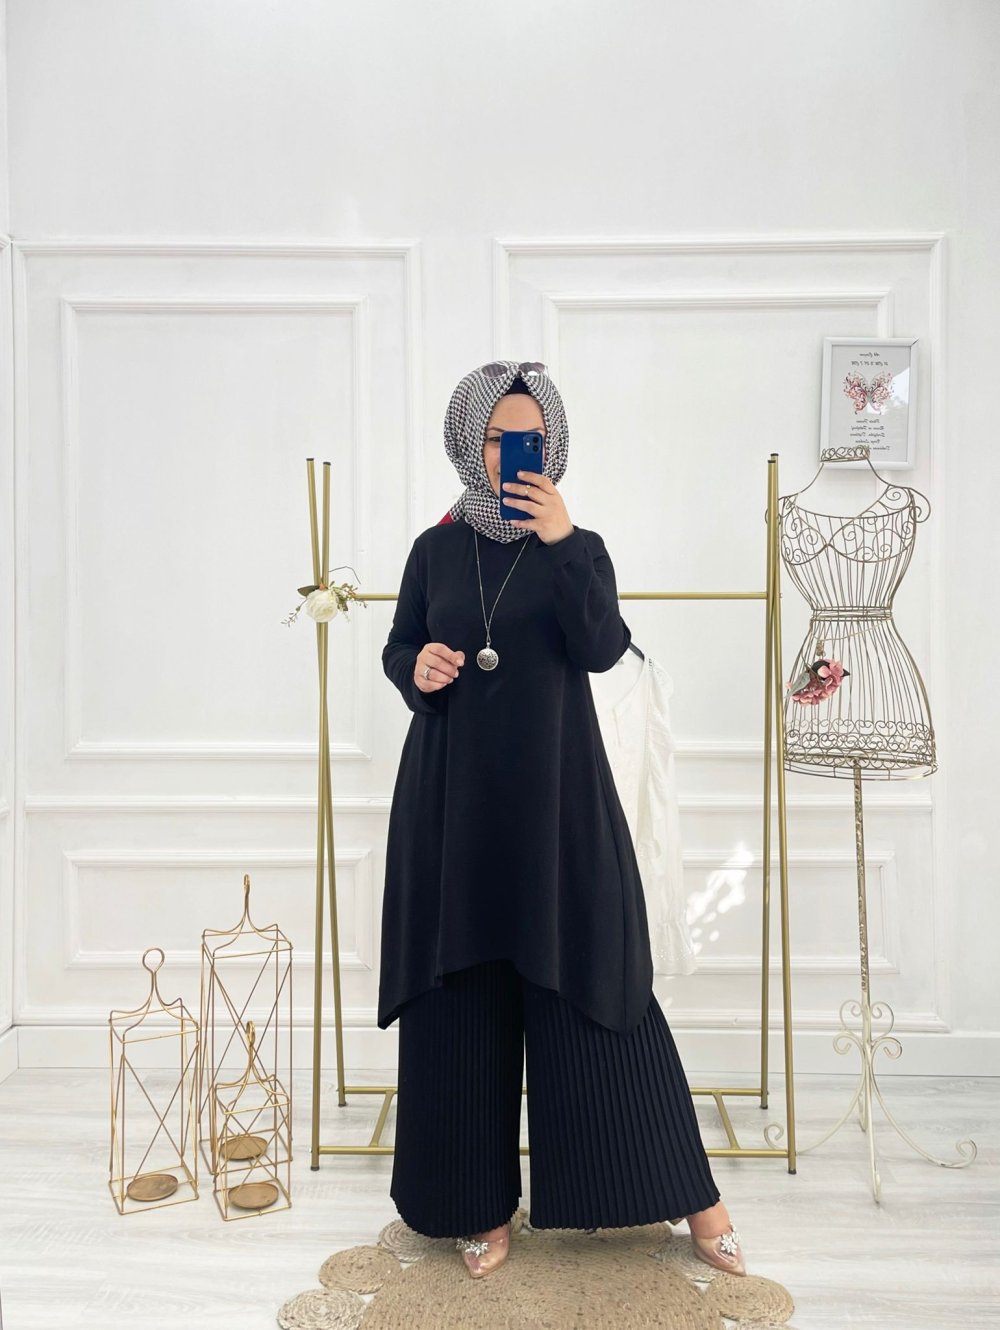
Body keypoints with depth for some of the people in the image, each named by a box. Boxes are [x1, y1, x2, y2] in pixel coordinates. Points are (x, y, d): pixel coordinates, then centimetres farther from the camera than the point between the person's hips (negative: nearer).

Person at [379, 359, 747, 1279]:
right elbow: (398, 647, 13)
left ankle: (687, 1191, 21)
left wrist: (560, 543, -22)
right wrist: (416, 668, -10)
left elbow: (603, 649, -13)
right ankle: (483, 1204, 24)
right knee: (466, 1001, 7)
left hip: (557, 793, -1)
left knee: (592, 984, 3)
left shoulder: (580, 547, 2)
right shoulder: (436, 549, 6)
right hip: (453, 797, 2)